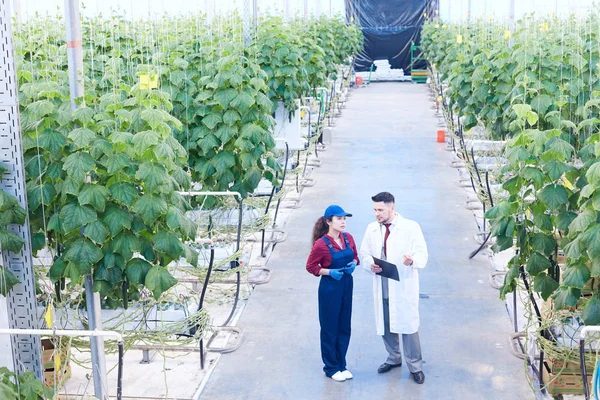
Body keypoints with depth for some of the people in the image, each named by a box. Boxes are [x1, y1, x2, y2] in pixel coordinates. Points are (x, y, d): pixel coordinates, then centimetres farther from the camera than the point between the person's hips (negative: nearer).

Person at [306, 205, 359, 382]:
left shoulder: (348, 238, -1)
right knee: (330, 329, 7)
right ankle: (331, 368, 22)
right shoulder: (321, 244, -17)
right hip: (329, 288, -6)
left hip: (347, 285, 6)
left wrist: (354, 263, -7)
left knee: (344, 328, 14)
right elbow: (310, 266, -9)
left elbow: (355, 256, 14)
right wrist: (329, 272, -21)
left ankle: (341, 364, 28)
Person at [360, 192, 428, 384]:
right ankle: (394, 358, 35)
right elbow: (365, 254, 11)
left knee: (408, 325, -1)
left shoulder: (411, 227, -8)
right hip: (381, 286, 5)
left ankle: (415, 366, 13)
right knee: (385, 325, 14)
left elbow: (422, 253, -11)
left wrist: (412, 260, -34)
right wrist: (370, 265, -11)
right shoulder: (371, 229, 6)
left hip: (403, 287, -4)